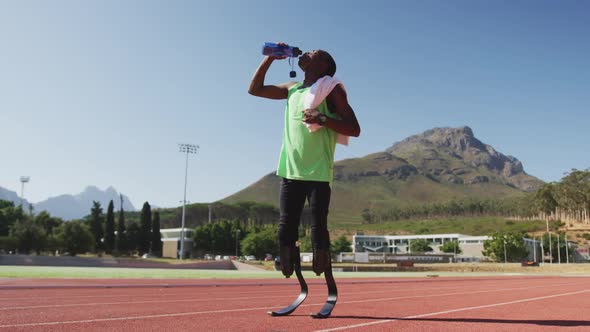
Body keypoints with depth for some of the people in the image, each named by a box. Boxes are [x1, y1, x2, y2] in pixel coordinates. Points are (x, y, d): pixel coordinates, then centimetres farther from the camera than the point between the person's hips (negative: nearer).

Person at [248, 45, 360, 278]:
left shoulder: (330, 89, 2)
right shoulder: (292, 89, 19)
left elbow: (354, 129, -3)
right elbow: (255, 89, 27)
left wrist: (323, 119, -18)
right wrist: (270, 58, 19)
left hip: (318, 173, -5)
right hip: (290, 172, 5)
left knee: (318, 230, -8)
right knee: (286, 231, 1)